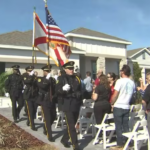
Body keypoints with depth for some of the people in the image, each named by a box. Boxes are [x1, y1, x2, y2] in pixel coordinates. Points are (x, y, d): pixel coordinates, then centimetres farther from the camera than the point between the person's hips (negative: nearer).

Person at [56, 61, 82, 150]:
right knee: (71, 126, -5)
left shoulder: (77, 78, 12)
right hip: (68, 106, -6)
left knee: (72, 124, 15)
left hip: (77, 105, 6)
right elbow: (57, 91, -9)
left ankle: (64, 139, 33)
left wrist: (79, 96, 10)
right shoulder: (61, 78, -4)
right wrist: (63, 89, -28)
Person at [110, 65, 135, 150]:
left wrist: (112, 103, 2)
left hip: (118, 106, -5)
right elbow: (132, 94, 12)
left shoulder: (120, 81, -11)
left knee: (119, 126, 2)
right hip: (127, 107, 5)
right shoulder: (132, 83, 5)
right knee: (126, 126, 11)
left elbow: (115, 95, -11)